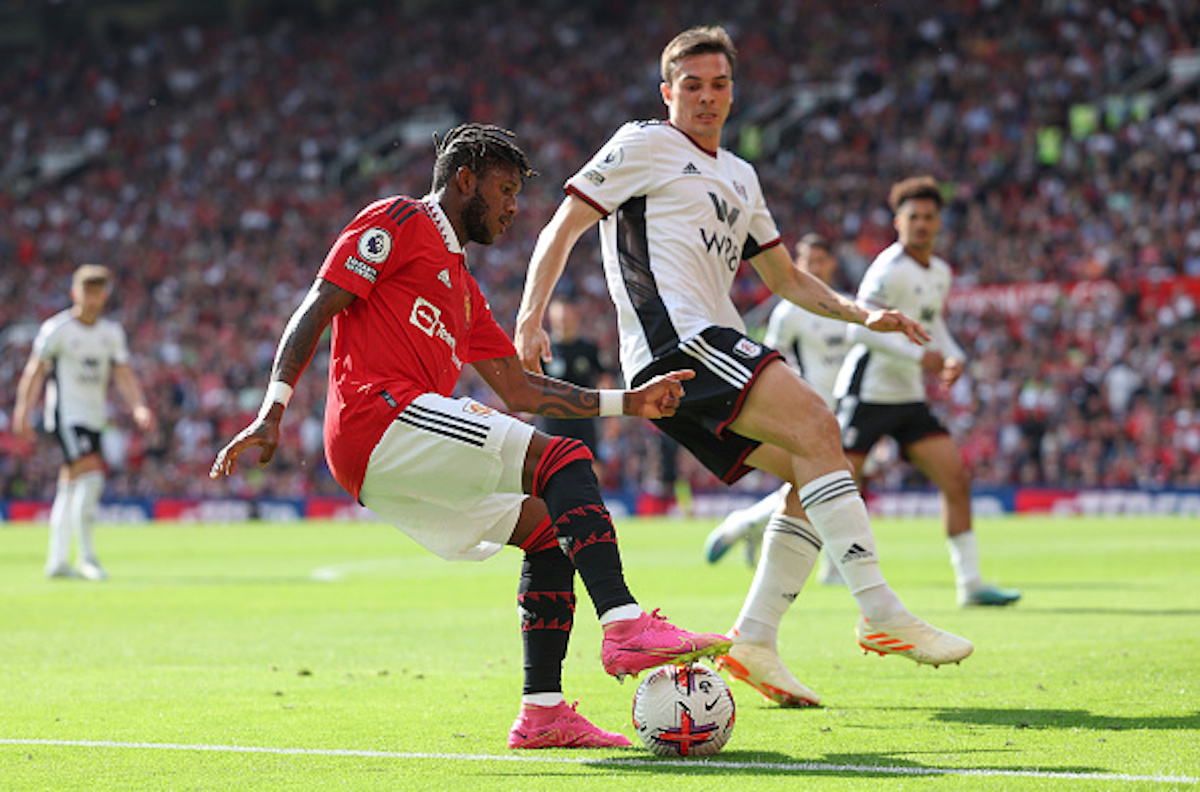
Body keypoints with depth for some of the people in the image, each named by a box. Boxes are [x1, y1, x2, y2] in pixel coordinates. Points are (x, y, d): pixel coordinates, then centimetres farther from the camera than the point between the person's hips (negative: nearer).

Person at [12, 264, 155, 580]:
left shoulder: (112, 332, 10)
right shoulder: (57, 329, -7)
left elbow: (124, 375, 8)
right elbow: (35, 372, -4)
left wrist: (138, 407, -8)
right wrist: (23, 412, -8)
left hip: (94, 418, 6)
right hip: (66, 415, -6)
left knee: (70, 489, 11)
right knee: (91, 474, -21)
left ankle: (57, 561, 18)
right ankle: (87, 556, -18)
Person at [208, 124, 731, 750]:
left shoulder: (463, 289, 31)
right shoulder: (397, 223, 5)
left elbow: (520, 391, 30)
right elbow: (316, 311, -4)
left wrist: (628, 403, 24)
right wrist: (272, 410, -16)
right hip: (383, 416, -10)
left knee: (550, 530, 11)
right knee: (563, 460, -16)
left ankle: (542, 711, 4)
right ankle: (626, 626, -31)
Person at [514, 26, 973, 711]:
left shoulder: (740, 177, 27)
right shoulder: (644, 144, 4)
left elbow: (785, 277, 33)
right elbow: (564, 226, -1)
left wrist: (861, 314, 18)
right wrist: (531, 319, -14)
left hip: (714, 347, 9)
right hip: (674, 340, -9)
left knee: (815, 473, 2)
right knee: (814, 423, -24)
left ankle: (754, 642, 2)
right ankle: (881, 614, -31)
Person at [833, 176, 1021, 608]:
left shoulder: (940, 272, 11)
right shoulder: (890, 270, -16)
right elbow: (859, 329, -22)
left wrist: (953, 356, 6)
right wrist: (919, 356, -24)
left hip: (909, 398, 8)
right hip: (867, 392, -8)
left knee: (956, 478, -3)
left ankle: (970, 581, 1)